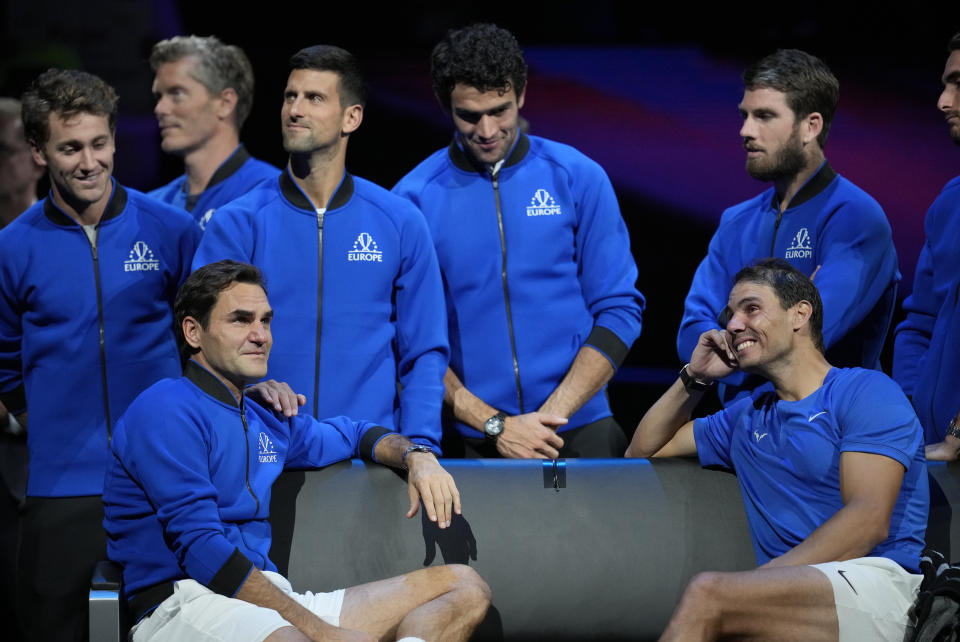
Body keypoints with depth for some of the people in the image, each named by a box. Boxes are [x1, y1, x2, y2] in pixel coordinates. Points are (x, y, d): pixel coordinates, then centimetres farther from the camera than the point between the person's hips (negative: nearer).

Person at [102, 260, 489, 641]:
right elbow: (202, 550, -14)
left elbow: (354, 435, 44)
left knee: (465, 587, -4)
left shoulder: (266, 423, 24)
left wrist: (417, 457, 19)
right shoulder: (167, 411, -3)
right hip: (185, 607, -9)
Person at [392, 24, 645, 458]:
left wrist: (552, 414, -11)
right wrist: (496, 425, -13)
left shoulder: (578, 178, 1)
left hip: (579, 434, 1)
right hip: (470, 446, 0)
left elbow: (619, 310, 0)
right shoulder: (415, 198, -1)